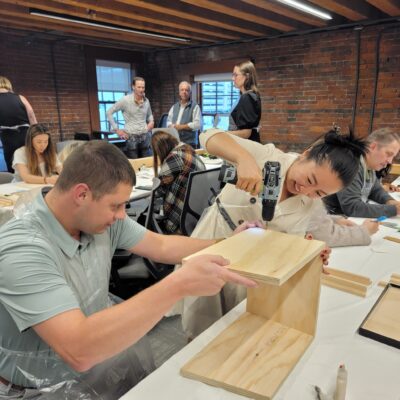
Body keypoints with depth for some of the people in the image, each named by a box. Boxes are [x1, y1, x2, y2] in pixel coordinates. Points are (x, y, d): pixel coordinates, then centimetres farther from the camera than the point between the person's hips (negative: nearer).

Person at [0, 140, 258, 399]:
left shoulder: (101, 217, -9)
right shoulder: (22, 249, -30)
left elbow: (162, 247, 1)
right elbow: (79, 350, -40)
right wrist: (179, 285, -42)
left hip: (102, 348, 6)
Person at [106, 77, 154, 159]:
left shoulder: (146, 101, 7)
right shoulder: (125, 100, -6)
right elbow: (109, 112, 0)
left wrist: (151, 121, 6)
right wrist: (117, 129, -4)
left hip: (145, 137, 4)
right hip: (131, 137, -4)